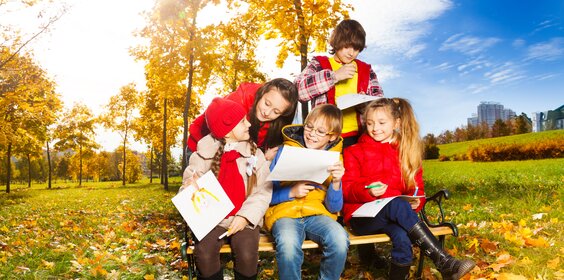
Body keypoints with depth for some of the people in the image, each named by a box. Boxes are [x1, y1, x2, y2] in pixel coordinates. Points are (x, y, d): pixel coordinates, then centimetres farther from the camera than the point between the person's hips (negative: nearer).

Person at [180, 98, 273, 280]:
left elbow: (263, 191, -5)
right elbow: (188, 183, 4)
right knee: (204, 254, -25)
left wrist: (246, 216, -19)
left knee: (247, 255, -25)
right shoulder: (205, 153, 3)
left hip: (243, 219, 0)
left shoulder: (255, 153, 2)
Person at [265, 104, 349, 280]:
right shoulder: (285, 151, 1)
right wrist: (291, 192, -15)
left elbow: (334, 208, 2)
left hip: (318, 214, 2)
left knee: (340, 240, -30)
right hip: (285, 213, -2)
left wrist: (336, 183, -15)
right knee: (288, 245, -36)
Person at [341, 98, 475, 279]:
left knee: (402, 235, -37)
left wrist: (416, 201, -11)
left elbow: (416, 187, 14)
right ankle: (444, 263, -36)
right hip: (362, 217, -2)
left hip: (393, 215, 3)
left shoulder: (407, 152, 15)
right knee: (398, 205, -35)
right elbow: (346, 189, -2)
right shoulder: (355, 152, 7)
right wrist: (367, 191, -24)